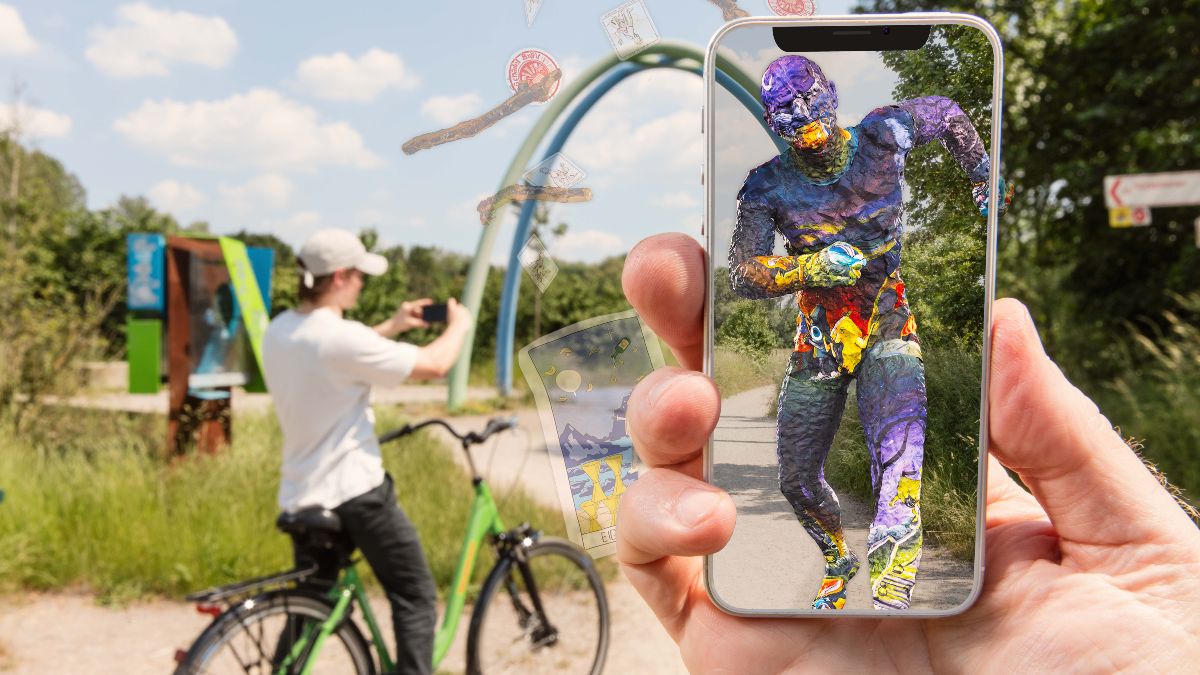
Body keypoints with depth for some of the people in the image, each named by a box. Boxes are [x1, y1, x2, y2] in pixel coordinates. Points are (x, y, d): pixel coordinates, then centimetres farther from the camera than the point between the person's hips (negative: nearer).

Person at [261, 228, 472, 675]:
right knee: (416, 598, 6)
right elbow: (435, 365, -15)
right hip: (357, 492, -8)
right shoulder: (341, 337, -21)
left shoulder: (277, 333, 5)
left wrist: (393, 326, 21)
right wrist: (459, 324, 4)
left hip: (301, 498, 8)